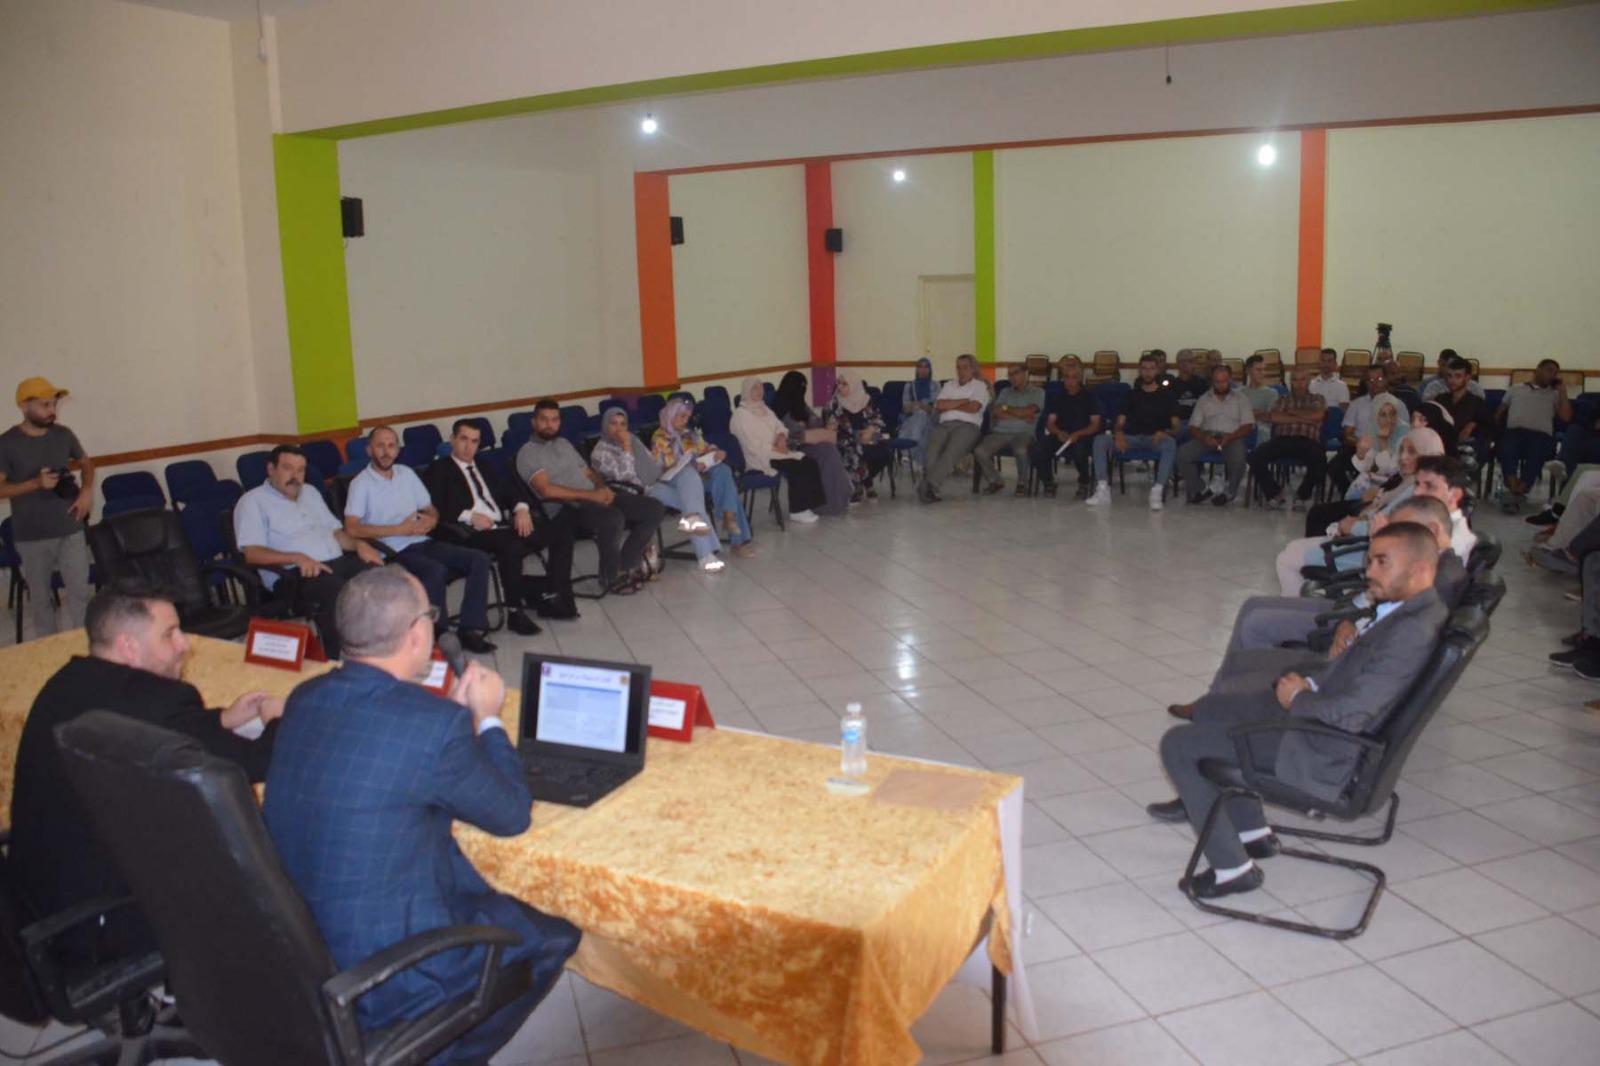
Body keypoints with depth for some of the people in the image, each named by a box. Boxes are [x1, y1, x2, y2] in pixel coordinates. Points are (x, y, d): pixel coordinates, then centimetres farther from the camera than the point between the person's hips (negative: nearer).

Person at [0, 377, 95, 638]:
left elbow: (86, 464, 19)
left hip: (70, 530, 2)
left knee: (80, 592, 3)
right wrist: (36, 483, -21)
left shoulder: (63, 435, 2)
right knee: (41, 597, 10)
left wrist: (87, 491, 1)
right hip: (32, 536, -2)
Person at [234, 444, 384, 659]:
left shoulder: (310, 493, 25)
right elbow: (252, 553, -8)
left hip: (339, 562, 7)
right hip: (295, 574, -6)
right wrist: (297, 558, -22)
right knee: (338, 592, -39)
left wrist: (358, 544, 4)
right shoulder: (253, 501, 4)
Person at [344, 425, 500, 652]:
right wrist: (400, 529, -16)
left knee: (479, 559, -14)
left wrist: (430, 521, -4)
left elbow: (432, 510, 23)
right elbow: (352, 528, -15)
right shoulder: (361, 483, -3)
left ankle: (471, 628, -18)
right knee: (436, 570, -36)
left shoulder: (407, 473, 16)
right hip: (395, 552, -6)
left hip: (423, 543, 7)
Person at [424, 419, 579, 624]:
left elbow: (511, 489, 22)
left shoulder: (487, 468, 29)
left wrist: (522, 508, -1)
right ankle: (515, 611, -25)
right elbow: (435, 509, -5)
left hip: (505, 527, 7)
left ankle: (552, 596, -10)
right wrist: (469, 516, -17)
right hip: (474, 534, -7)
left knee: (562, 530, -9)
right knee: (512, 545, -39)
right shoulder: (438, 470, 9)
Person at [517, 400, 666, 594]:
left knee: (654, 509, -7)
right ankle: (611, 576, -14)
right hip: (566, 508, -8)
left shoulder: (564, 443, 22)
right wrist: (590, 495, -18)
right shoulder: (528, 453, -3)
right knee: (613, 518, -38)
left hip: (595, 497, 8)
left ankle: (626, 566, -3)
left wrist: (603, 488, -1)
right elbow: (547, 491, -16)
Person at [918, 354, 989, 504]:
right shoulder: (948, 385, 28)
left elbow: (974, 407, -4)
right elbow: (939, 406, 10)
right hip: (944, 424, 3)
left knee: (952, 450, -36)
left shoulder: (979, 386, 16)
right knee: (933, 446, -32)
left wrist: (950, 405, 7)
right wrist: (964, 401, 4)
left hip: (967, 425, -3)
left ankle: (929, 485, -48)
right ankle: (930, 487, -45)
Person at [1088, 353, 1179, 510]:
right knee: (1100, 440, -24)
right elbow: (1119, 423, 12)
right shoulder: (1131, 395, 20)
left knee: (1170, 443, -38)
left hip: (1156, 439, -2)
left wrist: (1164, 432, -18)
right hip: (1131, 438, 2)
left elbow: (1175, 427, 6)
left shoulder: (1167, 395, 15)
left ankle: (1157, 492, -43)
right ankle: (1103, 490, -32)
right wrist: (1118, 434, -12)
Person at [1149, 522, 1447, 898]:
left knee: (1177, 745, -8)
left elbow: (1348, 714, -30)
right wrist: (1310, 681, 1)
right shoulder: (1406, 606, 2)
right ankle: (1252, 831, 28)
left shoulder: (1411, 633, -28)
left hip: (1323, 753, -10)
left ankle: (1232, 868, 3)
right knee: (1210, 707, 22)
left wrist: (1296, 698, -12)